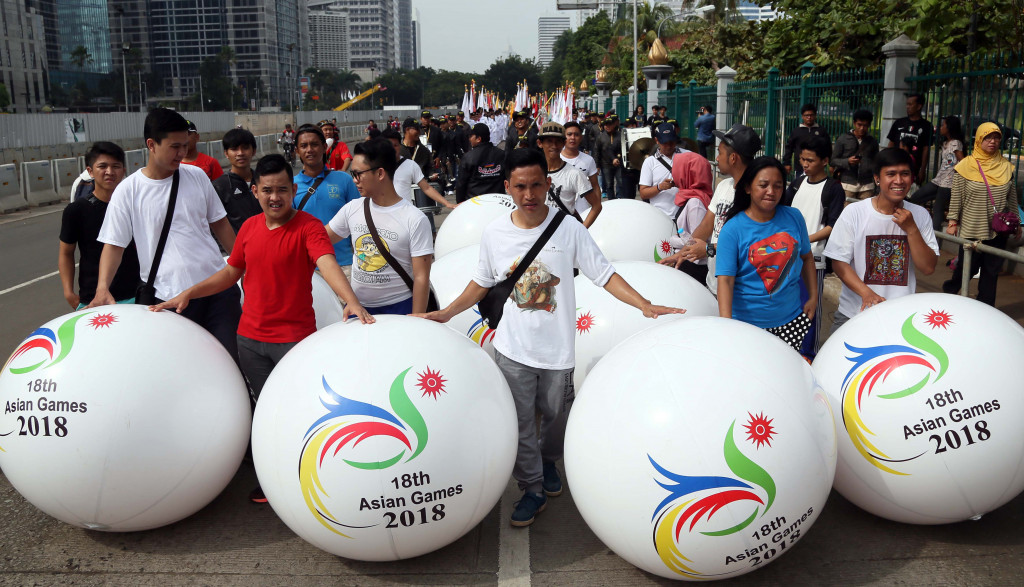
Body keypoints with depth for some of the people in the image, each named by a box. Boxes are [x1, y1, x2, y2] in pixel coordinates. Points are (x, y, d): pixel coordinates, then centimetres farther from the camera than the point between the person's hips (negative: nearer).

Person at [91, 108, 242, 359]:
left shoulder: (197, 176, 7)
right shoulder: (128, 191, -3)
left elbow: (219, 223, 16)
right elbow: (114, 245, -1)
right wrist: (102, 288, -15)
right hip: (168, 299, -3)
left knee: (232, 360, 5)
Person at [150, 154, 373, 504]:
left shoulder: (308, 228, -13)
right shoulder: (249, 228, 6)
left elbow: (327, 264, -31)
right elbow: (231, 273, 19)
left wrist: (351, 302, -48)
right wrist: (187, 295, 11)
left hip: (294, 338, -5)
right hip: (250, 338, 6)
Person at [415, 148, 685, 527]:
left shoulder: (569, 229, -11)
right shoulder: (495, 233, -3)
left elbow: (604, 275, -9)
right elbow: (482, 283, 10)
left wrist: (646, 306, -20)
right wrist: (446, 313, 4)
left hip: (558, 349, -1)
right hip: (512, 349, 1)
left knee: (556, 417, 16)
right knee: (519, 423, 7)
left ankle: (548, 460, 48)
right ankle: (533, 489, 27)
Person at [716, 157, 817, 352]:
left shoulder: (794, 217, 4)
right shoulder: (732, 229, -9)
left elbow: (806, 257, 17)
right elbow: (725, 279, -16)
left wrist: (813, 296, 11)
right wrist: (726, 323, -26)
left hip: (792, 319, 4)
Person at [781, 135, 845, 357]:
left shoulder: (833, 189, -6)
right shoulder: (798, 183, 11)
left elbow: (833, 226, -12)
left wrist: (806, 239, -21)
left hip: (813, 257, -6)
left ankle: (808, 353, 9)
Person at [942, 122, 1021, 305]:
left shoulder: (1006, 166, 4)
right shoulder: (965, 166, -6)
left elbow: (1012, 199, 10)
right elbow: (956, 197, -3)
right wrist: (953, 221, -5)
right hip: (972, 229, -3)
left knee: (991, 271, 8)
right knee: (968, 267, 5)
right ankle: (950, 289, 35)